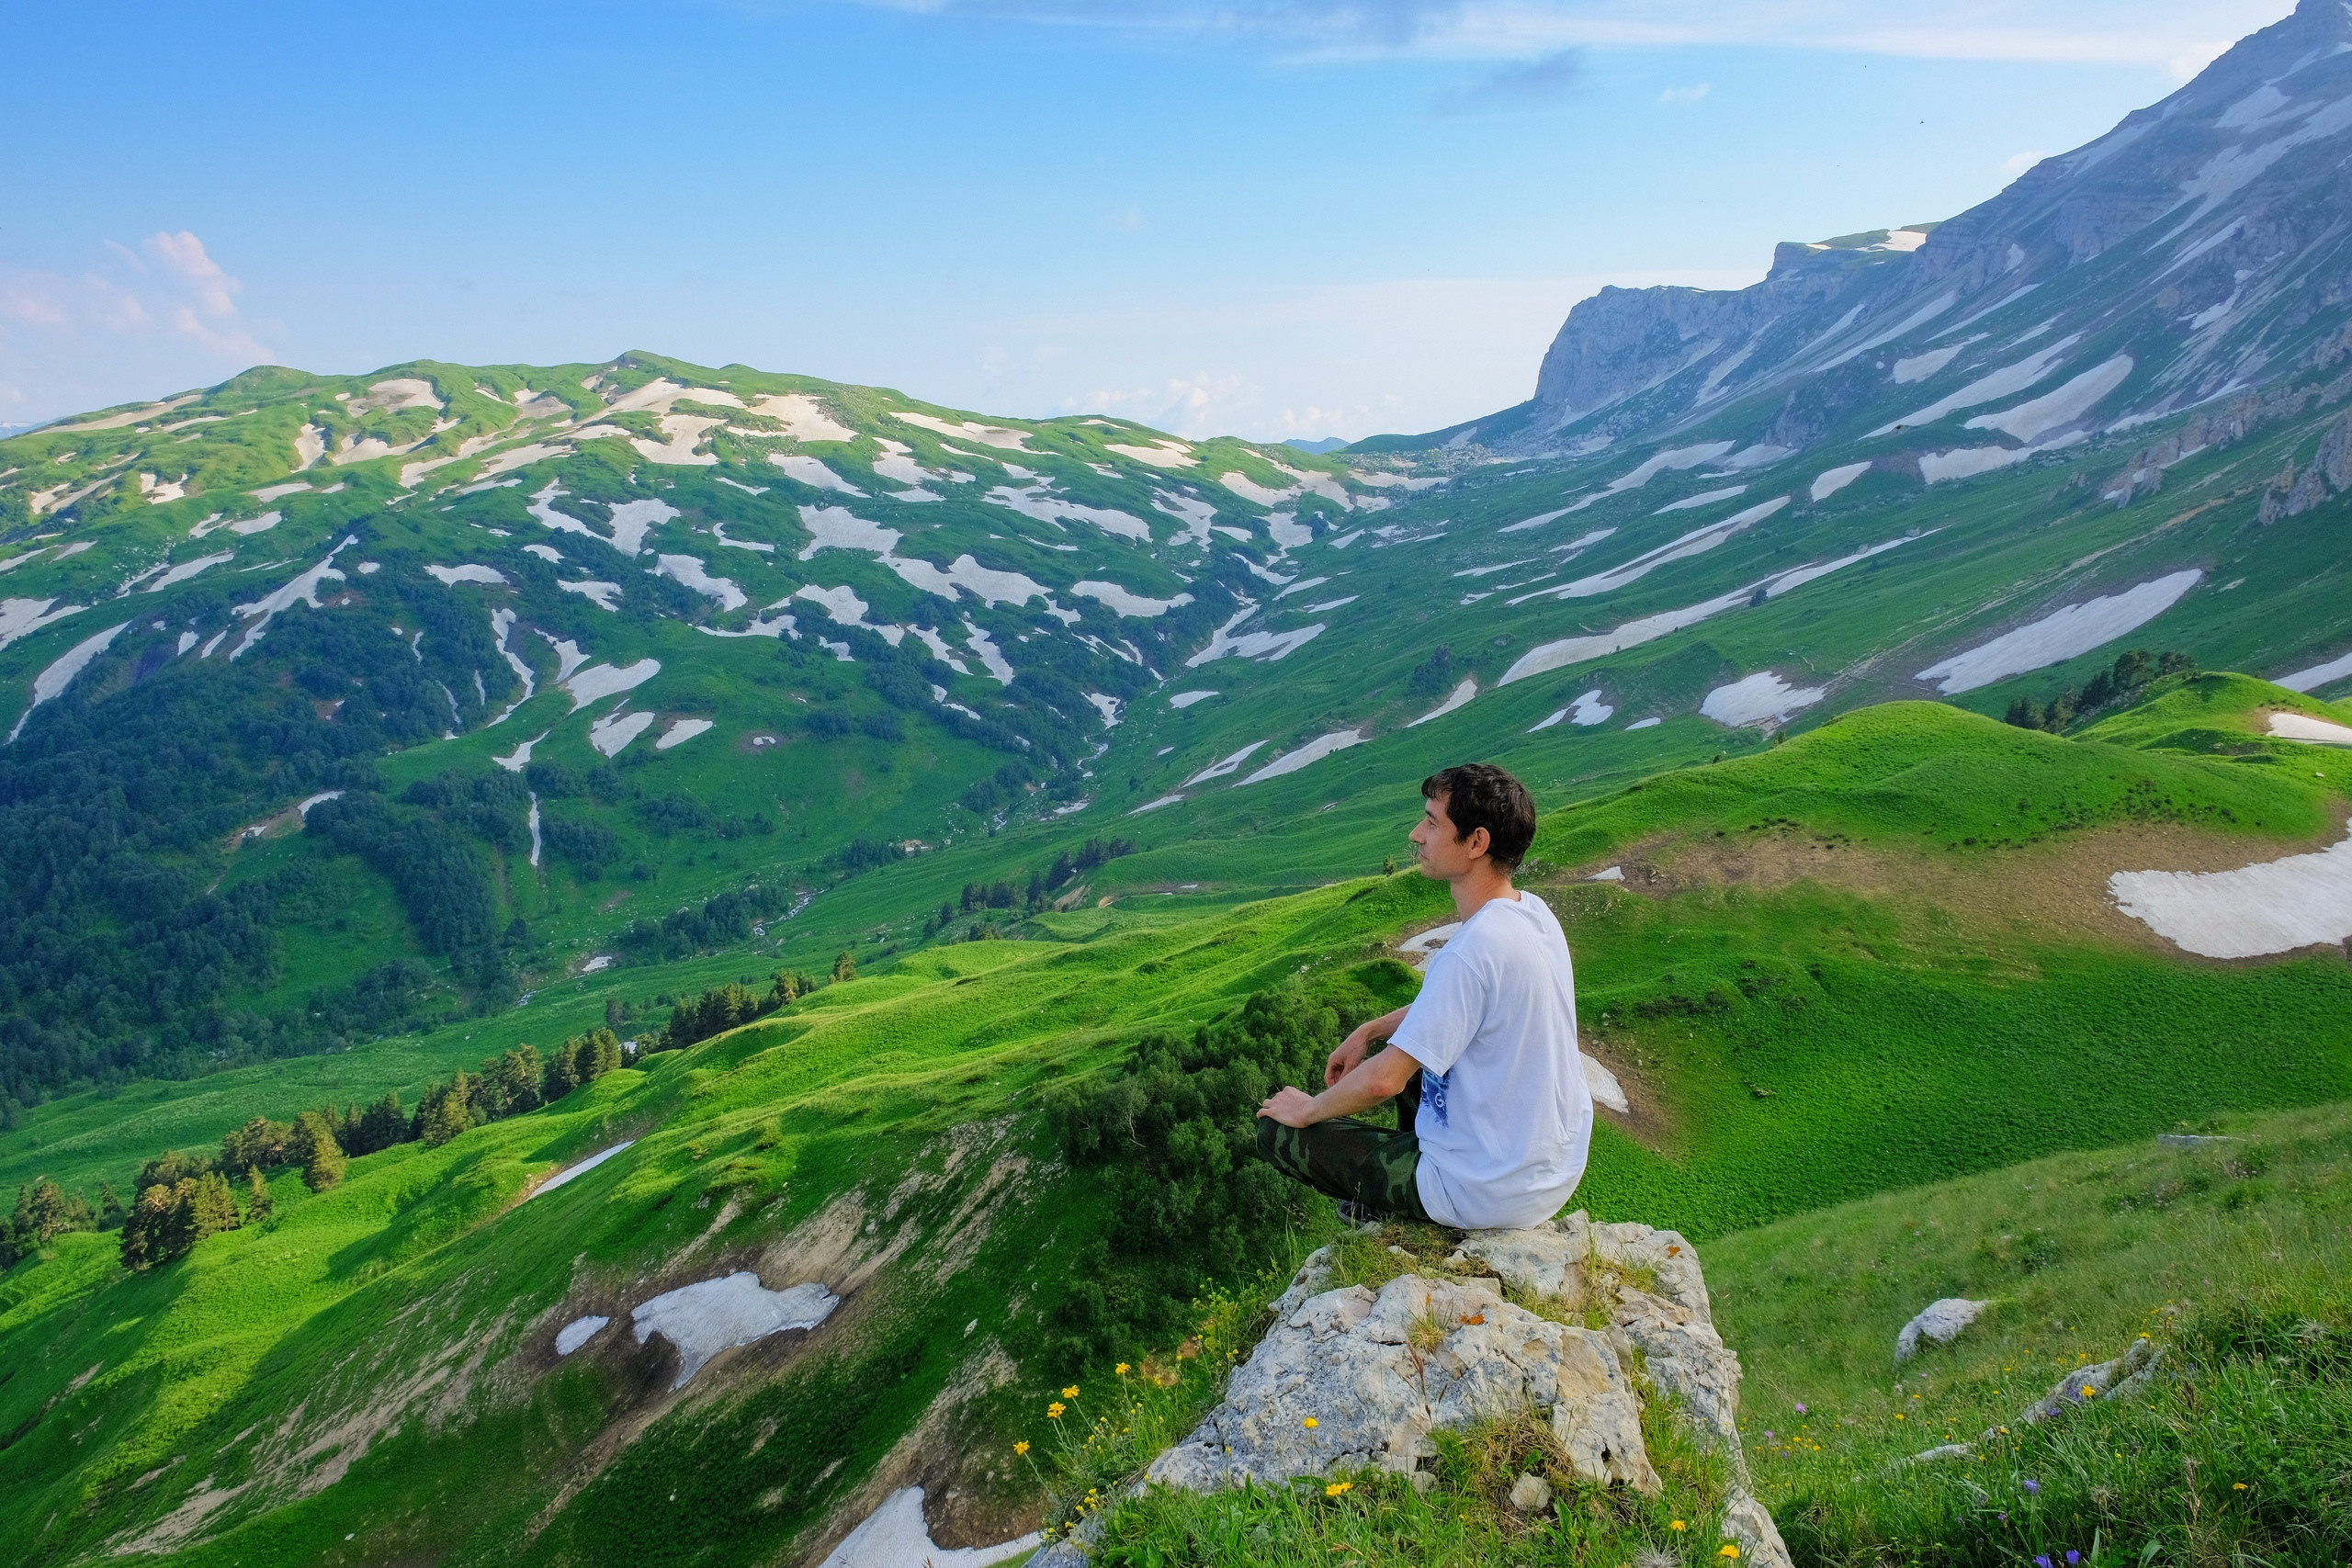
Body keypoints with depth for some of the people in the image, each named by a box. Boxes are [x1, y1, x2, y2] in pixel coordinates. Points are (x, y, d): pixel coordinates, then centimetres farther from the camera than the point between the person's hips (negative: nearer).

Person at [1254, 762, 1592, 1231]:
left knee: (1277, 1131, 0)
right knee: (1412, 1050, 31)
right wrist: (1368, 1032, 13)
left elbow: (1382, 1082, -25)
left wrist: (1307, 1110, -8)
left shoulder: (1474, 951, -29)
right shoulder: (1534, 912, -1)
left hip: (1493, 1197, -9)